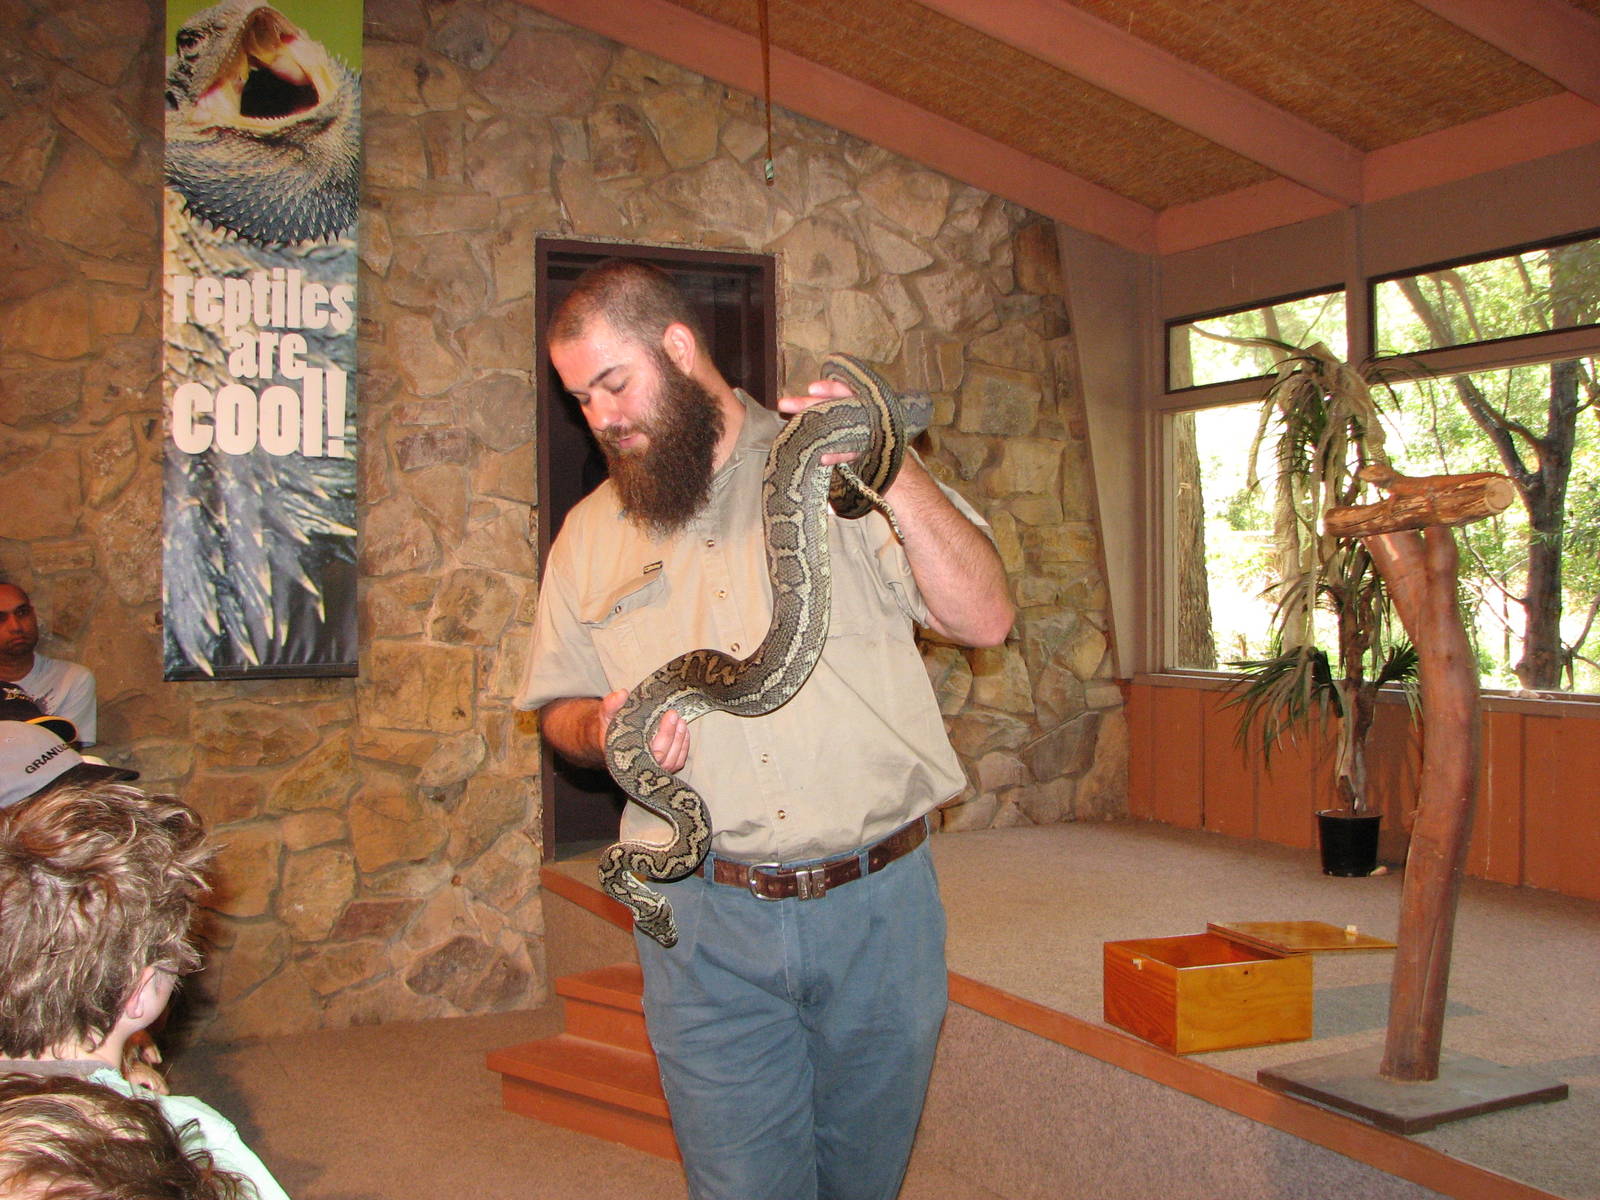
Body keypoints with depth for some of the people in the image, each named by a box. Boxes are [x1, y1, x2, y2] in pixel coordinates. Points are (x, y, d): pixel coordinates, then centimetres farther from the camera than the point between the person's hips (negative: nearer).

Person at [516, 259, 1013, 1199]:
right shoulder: (591, 534, 10)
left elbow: (985, 620, -6)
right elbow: (559, 706, 17)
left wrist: (890, 469, -18)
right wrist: (605, 731, -6)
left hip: (877, 907, 0)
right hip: (707, 923, 1)